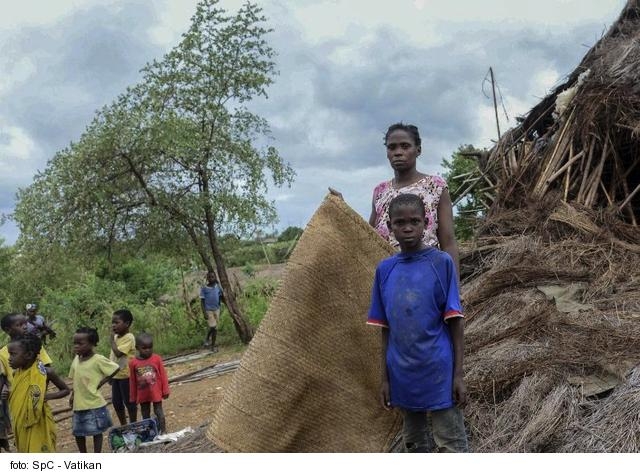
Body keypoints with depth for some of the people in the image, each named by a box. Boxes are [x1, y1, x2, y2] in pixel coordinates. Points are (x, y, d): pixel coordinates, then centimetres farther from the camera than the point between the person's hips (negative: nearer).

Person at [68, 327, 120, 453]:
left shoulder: (98, 360, -16)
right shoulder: (76, 359, 4)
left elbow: (116, 368, -14)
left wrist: (101, 382, -13)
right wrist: (73, 394, 5)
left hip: (94, 405, -7)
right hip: (78, 404, 7)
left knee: (97, 432, 6)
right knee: (78, 433, 15)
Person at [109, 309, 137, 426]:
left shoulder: (129, 338, -17)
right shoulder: (116, 337, 8)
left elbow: (118, 353, -28)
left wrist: (112, 338, -20)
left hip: (126, 375, -8)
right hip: (116, 375, 8)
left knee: (129, 402, 3)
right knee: (116, 402, 14)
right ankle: (123, 426, 28)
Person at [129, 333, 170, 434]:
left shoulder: (157, 359, -9)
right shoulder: (133, 363, -7)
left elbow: (163, 375, -3)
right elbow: (133, 381, 1)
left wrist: (165, 391, -1)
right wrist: (133, 397, 6)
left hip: (156, 392, -2)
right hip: (142, 394, 2)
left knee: (158, 412, 5)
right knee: (145, 414, 13)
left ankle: (163, 431, 11)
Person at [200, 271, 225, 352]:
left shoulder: (218, 287, 3)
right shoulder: (204, 288, -7)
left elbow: (222, 298, 10)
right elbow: (202, 301, -7)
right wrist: (204, 312, -14)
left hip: (217, 310, 4)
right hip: (208, 310, -4)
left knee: (213, 327, 15)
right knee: (214, 328, -9)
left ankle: (207, 339, 41)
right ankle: (213, 346, 5)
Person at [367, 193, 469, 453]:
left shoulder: (441, 262, -8)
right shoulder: (385, 269, 3)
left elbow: (454, 322, -7)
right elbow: (386, 330, 7)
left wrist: (458, 374, -9)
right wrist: (384, 378, 7)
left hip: (438, 371, -4)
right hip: (403, 374, 4)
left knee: (452, 444, 3)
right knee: (414, 443, 19)